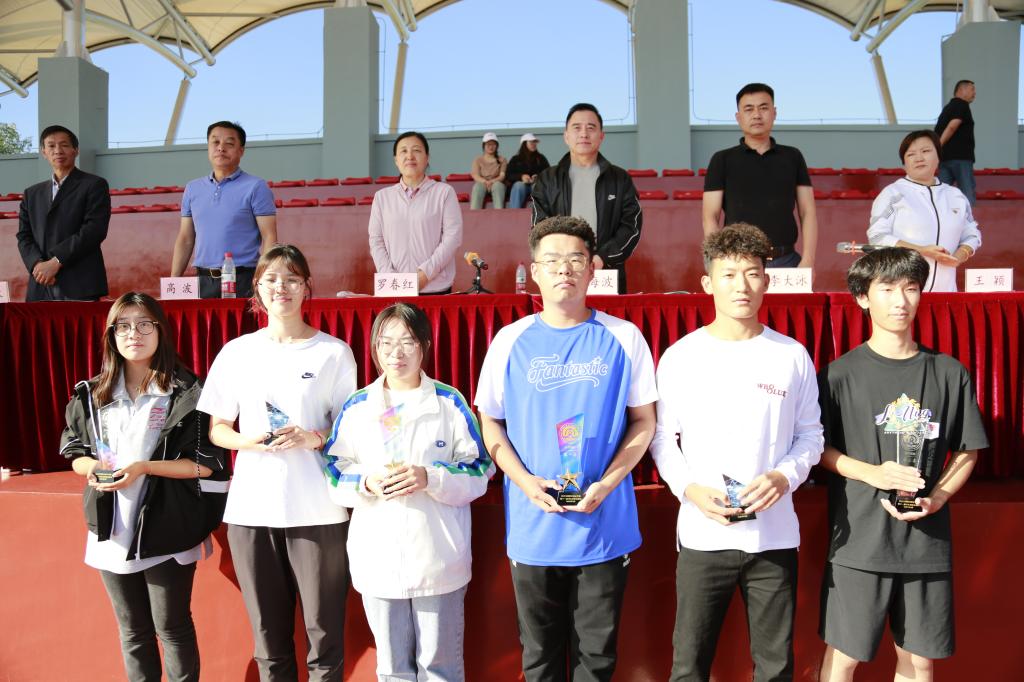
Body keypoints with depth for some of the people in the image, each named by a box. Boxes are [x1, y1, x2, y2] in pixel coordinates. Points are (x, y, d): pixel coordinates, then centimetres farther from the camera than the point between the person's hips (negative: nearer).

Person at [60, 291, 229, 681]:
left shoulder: (188, 392, -9)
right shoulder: (92, 394, 6)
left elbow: (207, 464, -12)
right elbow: (75, 456, 12)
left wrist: (145, 467, -21)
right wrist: (94, 467, -11)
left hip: (168, 531, -4)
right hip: (113, 531, 4)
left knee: (171, 627, 7)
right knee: (132, 630, 17)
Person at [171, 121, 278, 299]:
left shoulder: (255, 187, -2)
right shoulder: (192, 188, 13)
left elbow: (269, 238, -7)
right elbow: (185, 239, 17)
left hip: (243, 281, -4)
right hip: (204, 281, 4)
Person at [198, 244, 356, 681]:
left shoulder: (333, 352, 1)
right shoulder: (236, 352, 8)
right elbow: (217, 429, 12)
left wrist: (314, 438, -15)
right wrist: (246, 441, -8)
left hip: (317, 510, -2)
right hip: (251, 509, 2)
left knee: (323, 632, 1)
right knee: (268, 634, 10)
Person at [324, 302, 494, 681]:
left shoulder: (450, 402, -3)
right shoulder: (356, 406, 4)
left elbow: (479, 471, -2)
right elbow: (333, 474, 7)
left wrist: (430, 478, -17)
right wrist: (367, 484, -13)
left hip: (439, 560, -2)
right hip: (378, 560, 2)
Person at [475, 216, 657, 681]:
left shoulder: (623, 338, -2)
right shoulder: (511, 340, 1)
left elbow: (643, 421, 2)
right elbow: (490, 423, 6)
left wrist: (606, 485, -12)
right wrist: (525, 481, -10)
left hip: (605, 526, -1)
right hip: (533, 528, 1)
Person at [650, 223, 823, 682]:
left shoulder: (792, 356, 2)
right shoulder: (681, 356, -1)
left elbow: (810, 434, 8)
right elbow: (661, 438, 3)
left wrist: (784, 476, -11)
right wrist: (690, 488, -13)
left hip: (775, 536, 1)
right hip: (702, 536, -1)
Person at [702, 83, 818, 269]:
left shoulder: (793, 157, 13)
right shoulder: (722, 160, 7)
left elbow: (808, 213, 9)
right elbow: (710, 218, 2)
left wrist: (808, 260, -4)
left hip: (786, 262, 2)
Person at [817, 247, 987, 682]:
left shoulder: (949, 374, 4)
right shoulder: (841, 374, -4)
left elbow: (967, 452, 9)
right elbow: (818, 448, -1)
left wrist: (935, 499, -7)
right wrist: (873, 473, -17)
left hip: (927, 541, 3)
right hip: (858, 542, -2)